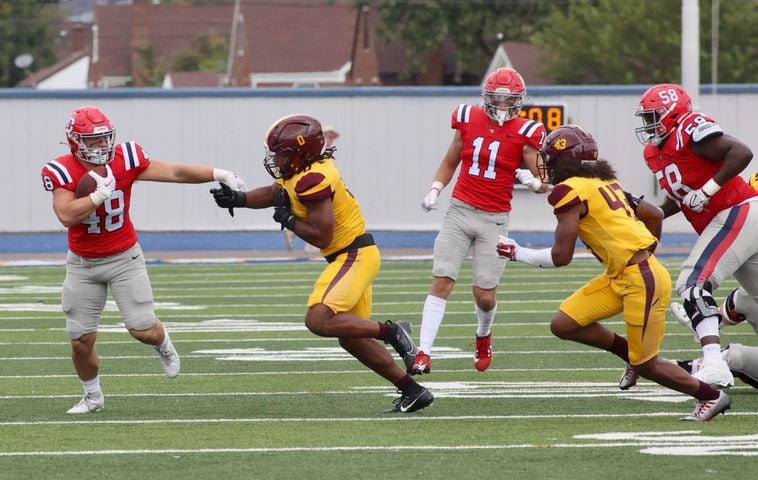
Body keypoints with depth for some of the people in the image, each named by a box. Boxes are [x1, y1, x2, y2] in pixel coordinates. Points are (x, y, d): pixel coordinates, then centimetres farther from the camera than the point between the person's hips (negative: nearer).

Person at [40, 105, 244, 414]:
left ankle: (163, 345, 31)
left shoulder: (125, 160, -11)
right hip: (83, 264, 0)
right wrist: (101, 192, -29)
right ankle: (92, 397, 28)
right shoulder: (62, 172, -16)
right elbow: (66, 216, -29)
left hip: (124, 258, 0)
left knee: (144, 330, -7)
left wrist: (219, 175, -18)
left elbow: (176, 173, -11)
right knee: (81, 341, 2)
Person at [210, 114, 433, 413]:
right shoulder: (302, 171, 7)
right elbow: (273, 194, 23)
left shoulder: (312, 180, -22)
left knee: (319, 320, -24)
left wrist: (288, 220, -9)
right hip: (352, 256, 10)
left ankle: (391, 332, -14)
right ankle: (413, 391, 15)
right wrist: (237, 199, 8)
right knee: (350, 338, 13)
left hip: (354, 256, -10)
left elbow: (321, 236, -23)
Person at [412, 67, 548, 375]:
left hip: (494, 221, -2)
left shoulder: (525, 133, -4)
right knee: (441, 281, -9)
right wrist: (434, 191, 5)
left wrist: (531, 180, -23)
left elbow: (543, 183, -1)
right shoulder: (468, 119, 4)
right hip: (459, 211, 2)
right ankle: (423, 354, -11)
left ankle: (484, 336, 34)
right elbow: (450, 162, 19)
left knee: (484, 295, -1)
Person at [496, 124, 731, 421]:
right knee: (564, 325, 6)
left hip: (642, 280, -9)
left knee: (645, 366, 2)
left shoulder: (569, 191, -12)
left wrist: (519, 254, 2)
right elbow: (654, 215, 20)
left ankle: (712, 396, 16)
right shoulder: (604, 183, 14)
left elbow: (561, 256, -13)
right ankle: (631, 353, 19)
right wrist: (645, 252, 33)